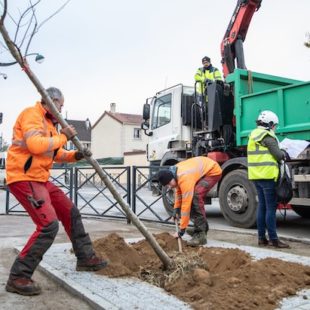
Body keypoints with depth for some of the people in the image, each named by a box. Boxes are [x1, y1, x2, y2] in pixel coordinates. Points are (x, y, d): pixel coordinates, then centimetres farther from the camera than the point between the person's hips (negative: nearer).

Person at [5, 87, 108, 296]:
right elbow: (35, 145, -27)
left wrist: (76, 155, 7)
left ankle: (86, 257, 26)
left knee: (71, 213, 14)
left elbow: (57, 154, 25)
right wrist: (63, 136, -15)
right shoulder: (32, 114, -10)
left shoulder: (48, 123, 20)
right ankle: (18, 277, -9)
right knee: (48, 224, -19)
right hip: (24, 178, -10)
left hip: (40, 178, 11)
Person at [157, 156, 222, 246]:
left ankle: (200, 234, -21)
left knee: (196, 196, -25)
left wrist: (181, 230, -28)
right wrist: (176, 209, 8)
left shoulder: (185, 179, -34)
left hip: (213, 171, -9)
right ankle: (201, 227, 21)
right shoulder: (174, 172, -8)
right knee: (190, 196, 6)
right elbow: (178, 191, 11)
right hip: (204, 169, 10)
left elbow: (186, 204, -33)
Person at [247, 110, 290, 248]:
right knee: (271, 208, -5)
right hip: (267, 176, -8)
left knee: (262, 206, 11)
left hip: (256, 176, 9)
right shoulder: (267, 136, -11)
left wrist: (279, 152, 16)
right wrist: (284, 153, 9)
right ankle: (273, 239, -2)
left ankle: (262, 237, 14)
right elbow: (278, 155, -12)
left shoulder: (253, 135, 16)